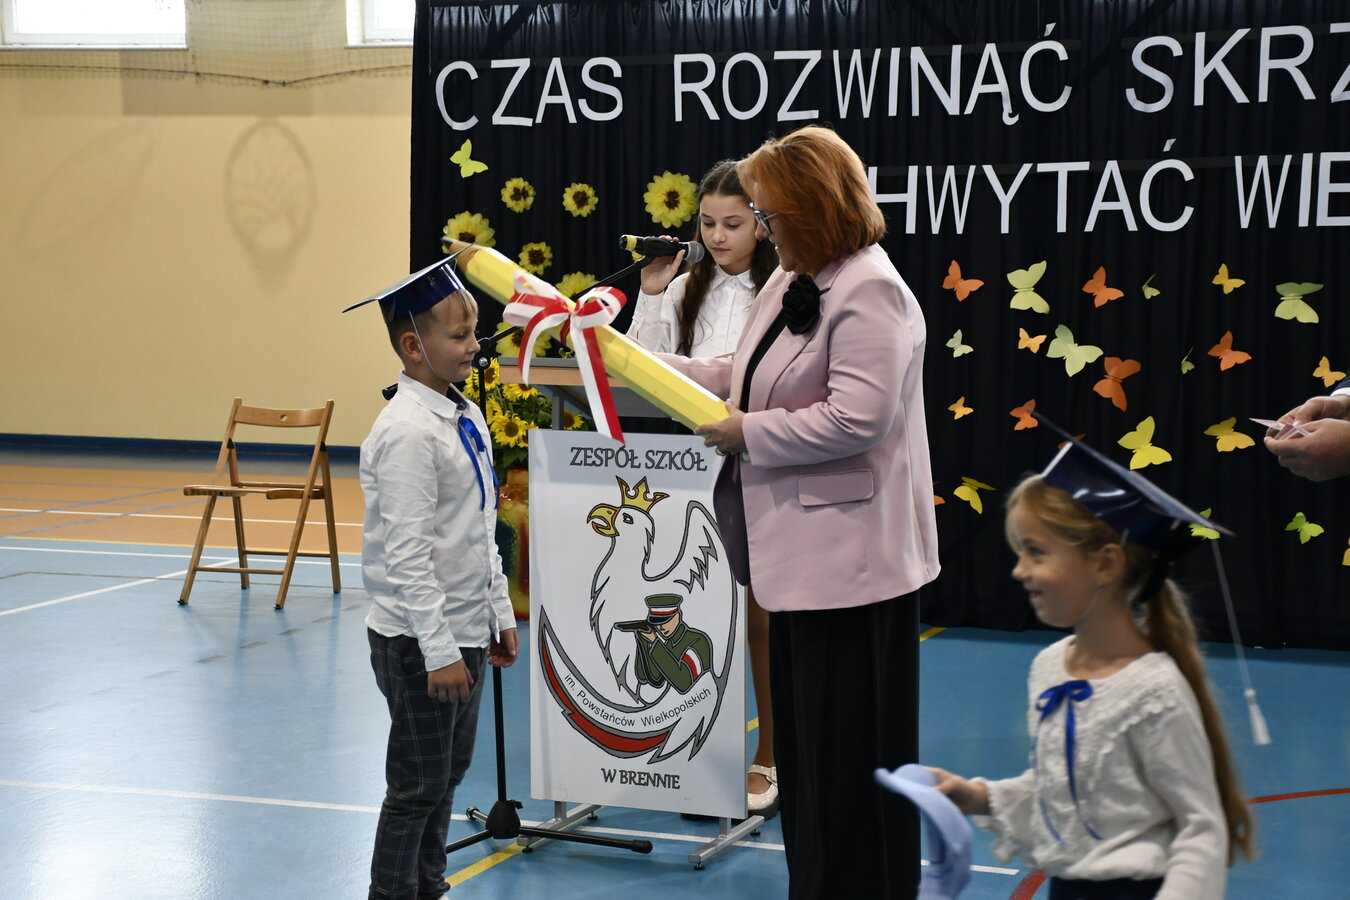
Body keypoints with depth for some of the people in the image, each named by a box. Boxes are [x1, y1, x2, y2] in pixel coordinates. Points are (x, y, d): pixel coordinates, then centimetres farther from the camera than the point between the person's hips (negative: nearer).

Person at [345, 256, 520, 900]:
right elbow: (407, 555, -22)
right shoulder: (407, 432, -20)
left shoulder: (466, 418, 7)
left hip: (466, 631, 9)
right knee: (418, 787, 1)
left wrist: (500, 615, 16)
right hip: (419, 642, -9)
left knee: (449, 773, 19)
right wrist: (438, 651, -22)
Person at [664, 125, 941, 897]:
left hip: (852, 557, -10)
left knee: (852, 746, 0)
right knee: (804, 740, 17)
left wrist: (747, 434, -17)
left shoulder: (870, 292, -18)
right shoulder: (793, 283, 13)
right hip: (802, 550, 10)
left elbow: (856, 420, -26)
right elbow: (744, 375, 20)